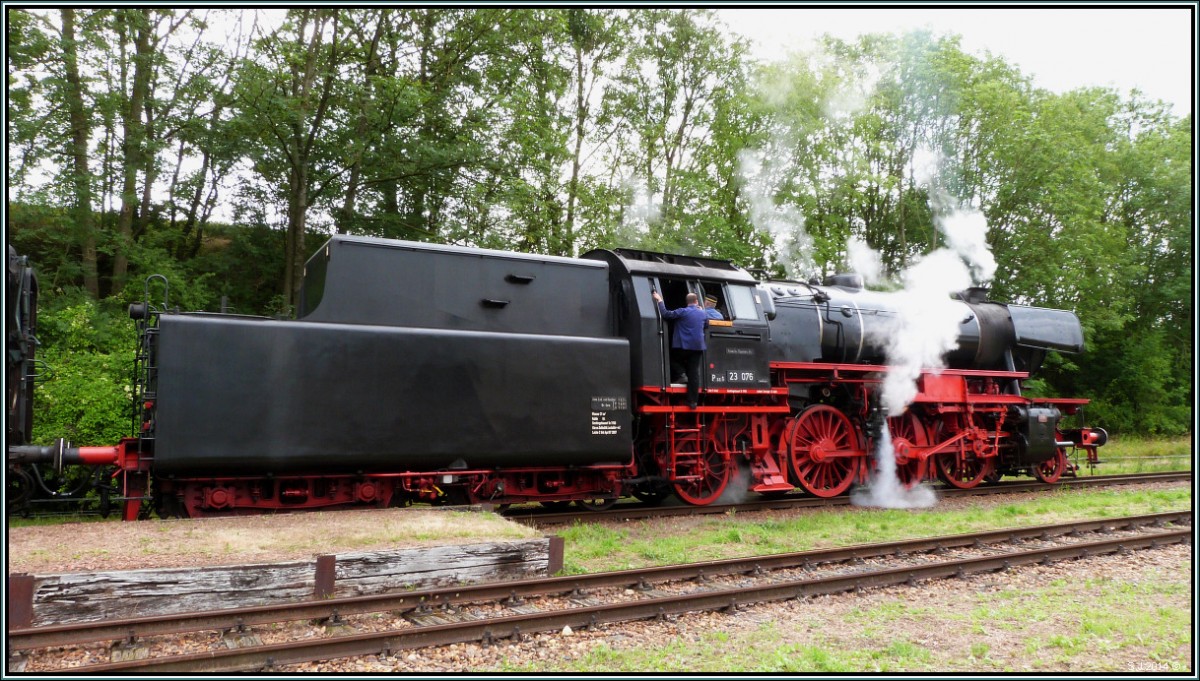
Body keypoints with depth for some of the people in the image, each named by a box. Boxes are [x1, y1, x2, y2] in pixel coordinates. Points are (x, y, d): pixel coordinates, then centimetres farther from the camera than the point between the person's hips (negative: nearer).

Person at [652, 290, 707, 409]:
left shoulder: (683, 311, -8)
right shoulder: (703, 313, 9)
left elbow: (666, 314, -15)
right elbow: (706, 323, 30)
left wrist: (660, 300, -4)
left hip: (683, 346, -4)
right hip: (698, 346, 4)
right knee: (694, 373, 1)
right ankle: (693, 401, -1)